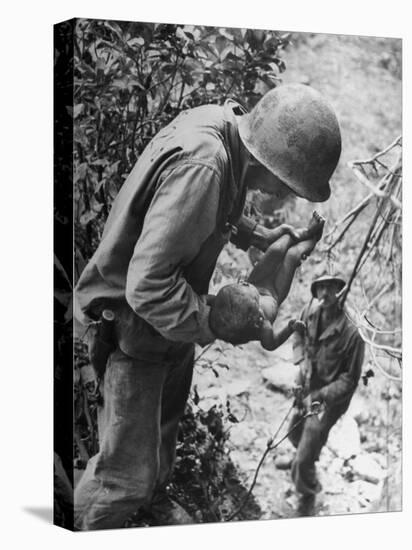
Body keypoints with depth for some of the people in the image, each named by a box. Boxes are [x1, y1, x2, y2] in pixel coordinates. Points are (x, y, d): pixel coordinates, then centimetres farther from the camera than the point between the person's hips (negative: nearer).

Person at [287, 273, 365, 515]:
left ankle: (308, 496, 26)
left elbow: (349, 380, -19)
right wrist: (302, 360, -5)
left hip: (330, 398, -6)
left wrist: (319, 396, -27)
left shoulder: (352, 333, -29)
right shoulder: (312, 310, -13)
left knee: (303, 463, -4)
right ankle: (303, 456, 66)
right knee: (296, 435, 31)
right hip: (306, 388, 6)